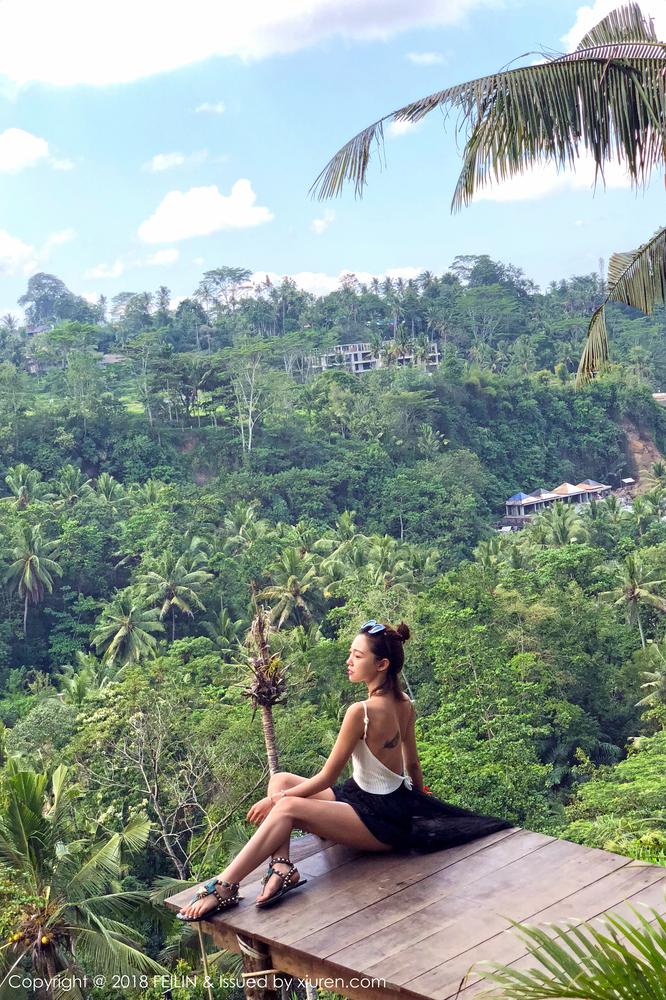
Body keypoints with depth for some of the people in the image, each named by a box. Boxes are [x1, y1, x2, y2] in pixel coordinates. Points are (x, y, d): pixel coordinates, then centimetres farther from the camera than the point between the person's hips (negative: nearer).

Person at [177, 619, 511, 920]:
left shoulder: (361, 712, -23)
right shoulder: (404, 704, 1)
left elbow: (327, 778, -16)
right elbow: (413, 764, 13)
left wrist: (274, 800, -5)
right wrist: (420, 805, 31)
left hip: (381, 821, -9)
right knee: (280, 780, 4)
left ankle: (223, 887, -28)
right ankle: (282, 866, -11)